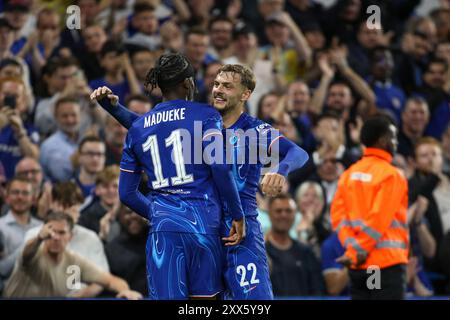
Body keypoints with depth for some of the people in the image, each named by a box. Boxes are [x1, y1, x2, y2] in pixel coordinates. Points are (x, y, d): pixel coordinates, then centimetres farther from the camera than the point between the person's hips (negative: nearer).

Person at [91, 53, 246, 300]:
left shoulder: (137, 129, 14)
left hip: (163, 228, 2)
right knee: (204, 297, 8)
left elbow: (127, 193, 16)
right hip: (203, 224, -2)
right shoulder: (205, 115, 2)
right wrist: (238, 215, -3)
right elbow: (219, 168, -11)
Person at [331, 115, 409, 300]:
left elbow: (338, 215, 1)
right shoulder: (391, 175, -8)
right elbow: (379, 219, -15)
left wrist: (353, 247, -6)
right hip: (387, 263, -6)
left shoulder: (349, 174, 10)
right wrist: (355, 252, -12)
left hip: (357, 264, 7)